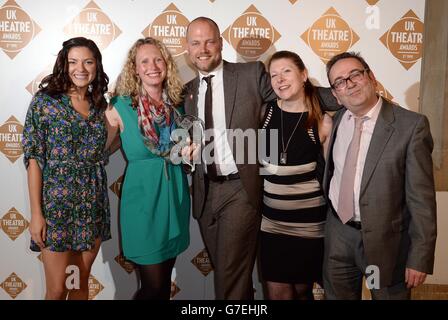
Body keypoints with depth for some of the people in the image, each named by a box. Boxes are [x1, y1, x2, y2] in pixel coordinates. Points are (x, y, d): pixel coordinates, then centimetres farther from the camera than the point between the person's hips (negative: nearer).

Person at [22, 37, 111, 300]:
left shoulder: (100, 104, 8)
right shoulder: (45, 100, -4)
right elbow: (34, 158, -7)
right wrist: (36, 213, -11)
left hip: (94, 204, 4)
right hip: (57, 202, -4)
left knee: (81, 283, 14)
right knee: (57, 289, 2)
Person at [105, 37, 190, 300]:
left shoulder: (177, 104, 4)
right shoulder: (121, 107, -8)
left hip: (175, 196, 4)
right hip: (142, 197, -4)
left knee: (165, 280, 15)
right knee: (153, 284, 0)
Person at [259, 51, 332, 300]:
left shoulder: (323, 122, -9)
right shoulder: (264, 112, -2)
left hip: (309, 223, -2)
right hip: (271, 221, 2)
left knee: (302, 291, 17)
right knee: (277, 293, 11)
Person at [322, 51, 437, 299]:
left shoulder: (412, 126, -14)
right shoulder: (337, 120, 1)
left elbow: (421, 197, -14)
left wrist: (420, 257, -14)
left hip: (386, 239, -4)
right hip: (338, 233, 5)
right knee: (336, 295, 20)